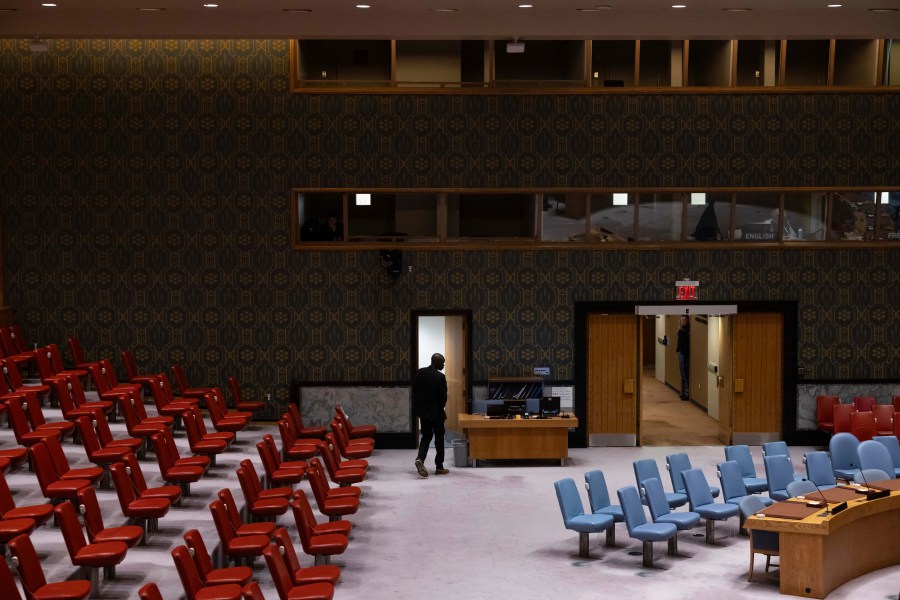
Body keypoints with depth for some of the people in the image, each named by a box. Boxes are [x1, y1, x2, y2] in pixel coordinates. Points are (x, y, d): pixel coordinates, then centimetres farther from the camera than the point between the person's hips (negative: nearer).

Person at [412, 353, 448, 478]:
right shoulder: (440, 377, -18)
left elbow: (414, 389, 4)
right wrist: (441, 405, 5)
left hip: (422, 411, 5)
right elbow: (443, 396, -17)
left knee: (426, 436, 15)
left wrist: (417, 406, 14)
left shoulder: (420, 372, -1)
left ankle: (420, 458, -10)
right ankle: (439, 467, 14)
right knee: (439, 438, 9)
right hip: (436, 411, -5)